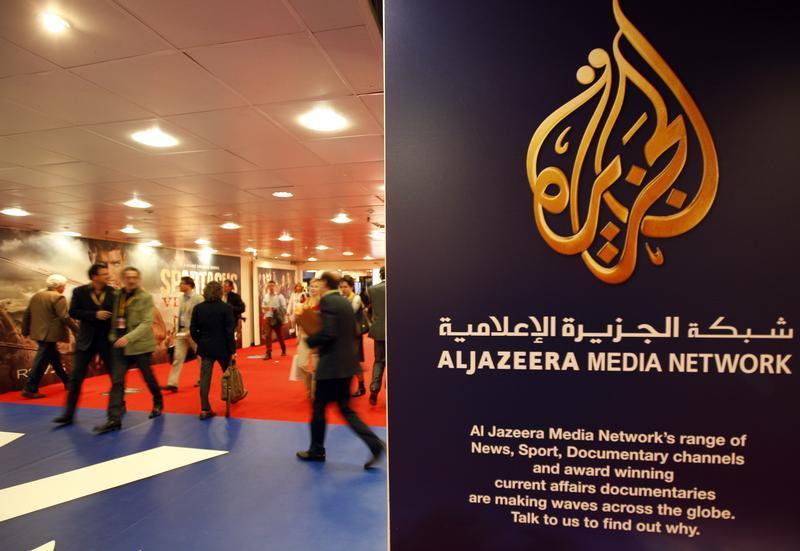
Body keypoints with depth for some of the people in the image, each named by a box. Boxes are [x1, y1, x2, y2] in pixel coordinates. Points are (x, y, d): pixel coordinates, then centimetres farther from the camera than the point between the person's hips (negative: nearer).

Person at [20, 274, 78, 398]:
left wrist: (25, 330, 23)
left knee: (55, 358, 18)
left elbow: (26, 314, 16)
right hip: (49, 335, -9)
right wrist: (76, 329, -11)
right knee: (41, 362, -4)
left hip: (38, 333, 9)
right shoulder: (58, 298, -13)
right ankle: (29, 389, -2)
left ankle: (67, 382, 29)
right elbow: (64, 317, -20)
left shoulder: (36, 296, 14)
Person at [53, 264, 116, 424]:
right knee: (76, 376, 0)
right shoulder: (79, 291, -2)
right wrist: (95, 314, -20)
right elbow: (73, 312, -8)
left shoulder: (113, 292, -2)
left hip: (108, 339, 0)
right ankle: (69, 413, 9)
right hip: (86, 340, 0)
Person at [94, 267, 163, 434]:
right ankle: (114, 419, -1)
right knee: (116, 381, -2)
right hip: (119, 344, 4)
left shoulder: (146, 297, -9)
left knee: (148, 377, 11)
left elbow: (147, 323, -18)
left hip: (139, 344, -4)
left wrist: (128, 337, -28)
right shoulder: (117, 295, 6)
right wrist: (112, 336, 3)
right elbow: (115, 318, 16)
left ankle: (158, 403, 35)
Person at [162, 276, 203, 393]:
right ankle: (173, 384, 1)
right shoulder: (183, 298, 8)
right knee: (178, 357, 1)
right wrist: (177, 330, 8)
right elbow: (180, 316, 15)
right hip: (181, 331, 6)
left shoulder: (198, 298, -13)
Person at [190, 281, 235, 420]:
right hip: (222, 347, -2)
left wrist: (201, 343, 13)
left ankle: (205, 409, 2)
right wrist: (232, 349, -8)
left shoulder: (198, 308, -1)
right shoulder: (226, 308, -11)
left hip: (205, 347, 3)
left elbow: (193, 329, 1)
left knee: (205, 377, 3)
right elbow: (229, 331, -13)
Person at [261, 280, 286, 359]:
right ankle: (268, 353, -4)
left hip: (277, 318, -2)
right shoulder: (266, 296, 4)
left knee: (280, 335, 13)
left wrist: (276, 309, -24)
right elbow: (263, 305, 10)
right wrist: (264, 308, -12)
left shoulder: (280, 296, -7)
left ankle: (283, 350, 35)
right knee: (268, 336, -7)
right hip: (268, 318, 2)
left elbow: (284, 308, -10)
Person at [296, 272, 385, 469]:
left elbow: (328, 333, -24)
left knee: (319, 407, 10)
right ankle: (375, 444, 3)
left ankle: (316, 450, 26)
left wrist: (310, 341, -6)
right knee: (345, 409, 13)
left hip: (332, 364, -8)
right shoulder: (345, 301, 12)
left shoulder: (327, 301, -14)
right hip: (347, 362, 8)